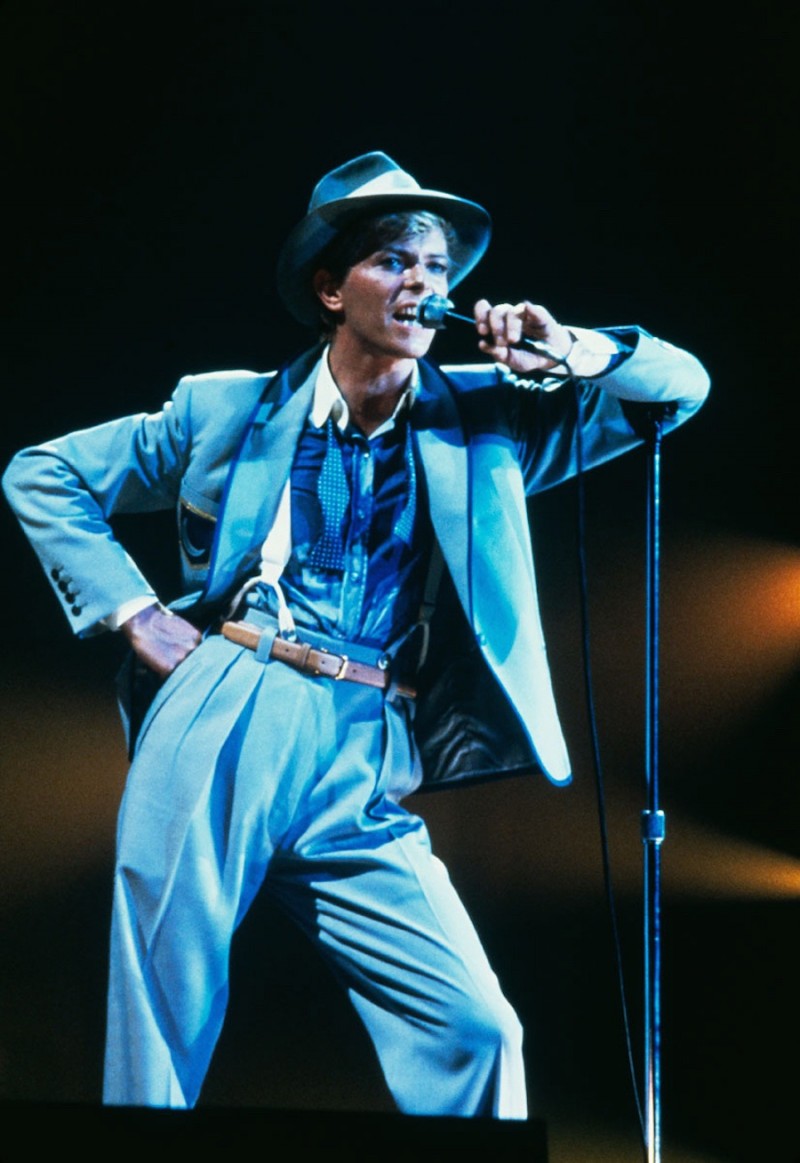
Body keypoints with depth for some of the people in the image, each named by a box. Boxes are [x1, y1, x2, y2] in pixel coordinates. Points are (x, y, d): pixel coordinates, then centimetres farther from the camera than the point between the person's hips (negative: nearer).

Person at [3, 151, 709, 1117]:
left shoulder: (481, 421, 12)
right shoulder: (230, 409, 9)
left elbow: (682, 387, 13)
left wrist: (571, 353, -6)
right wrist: (132, 610, 4)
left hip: (366, 776, 2)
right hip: (224, 728, -1)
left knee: (476, 1031, -6)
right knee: (163, 1024, 0)